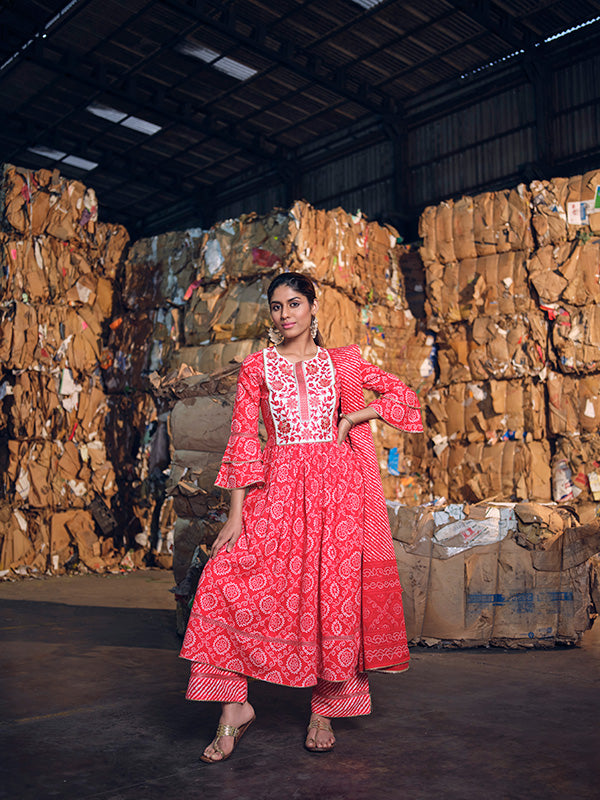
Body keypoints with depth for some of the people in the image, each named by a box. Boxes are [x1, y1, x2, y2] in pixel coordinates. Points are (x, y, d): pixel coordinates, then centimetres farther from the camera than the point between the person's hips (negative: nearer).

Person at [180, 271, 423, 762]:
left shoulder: (341, 362, 9)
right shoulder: (257, 367, 8)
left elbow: (404, 396, 13)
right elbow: (243, 439, 2)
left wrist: (351, 418, -1)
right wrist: (237, 513, -5)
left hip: (335, 487, 0)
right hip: (276, 490, 0)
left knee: (332, 594, 1)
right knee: (230, 584, -13)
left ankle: (324, 711, 18)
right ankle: (235, 707, 0)